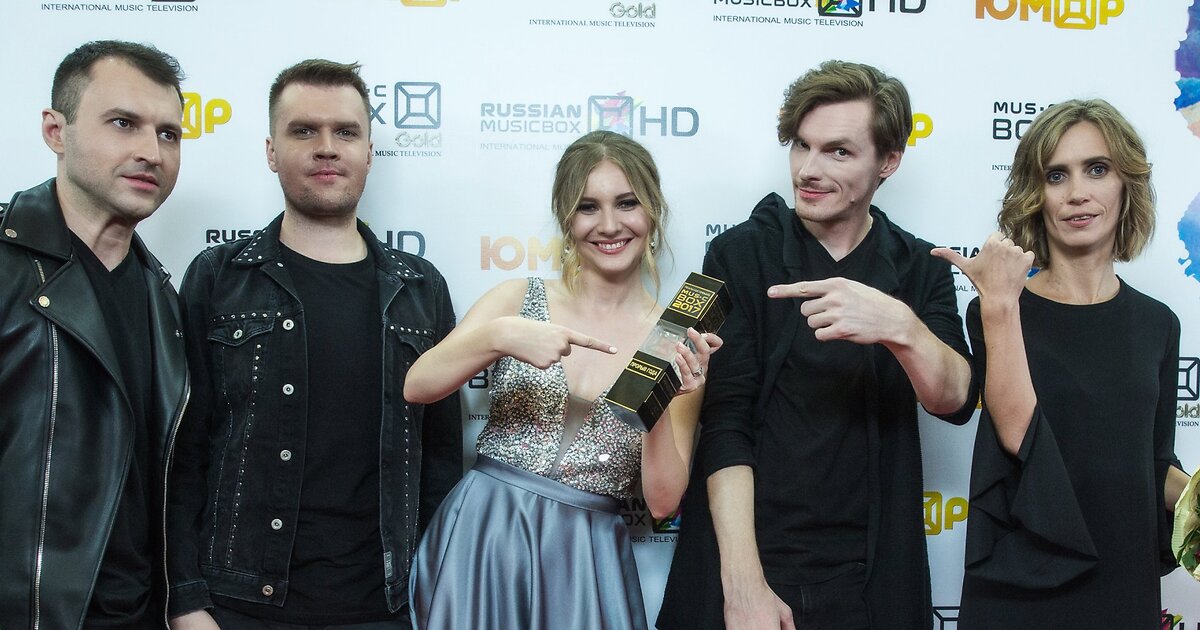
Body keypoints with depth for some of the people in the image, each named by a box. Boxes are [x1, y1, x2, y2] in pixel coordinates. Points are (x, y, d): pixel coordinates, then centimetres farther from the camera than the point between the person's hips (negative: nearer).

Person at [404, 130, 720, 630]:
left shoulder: (678, 341, -1)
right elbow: (417, 386, -11)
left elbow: (663, 501, -6)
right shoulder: (521, 298, 1)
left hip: (585, 559, 0)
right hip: (480, 538, 0)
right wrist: (498, 335, -26)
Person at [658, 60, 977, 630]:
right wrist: (744, 583, -17)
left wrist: (900, 326, -29)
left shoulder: (921, 270, 5)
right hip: (743, 567, -2)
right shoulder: (740, 255, -2)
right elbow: (725, 423, -9)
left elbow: (955, 401, -9)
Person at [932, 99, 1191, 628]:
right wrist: (999, 305, -24)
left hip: (1126, 584, 4)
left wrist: (1188, 493, -7)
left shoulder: (1156, 324, 5)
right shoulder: (996, 311, -6)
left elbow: (1154, 464, 12)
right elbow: (1019, 433, -21)